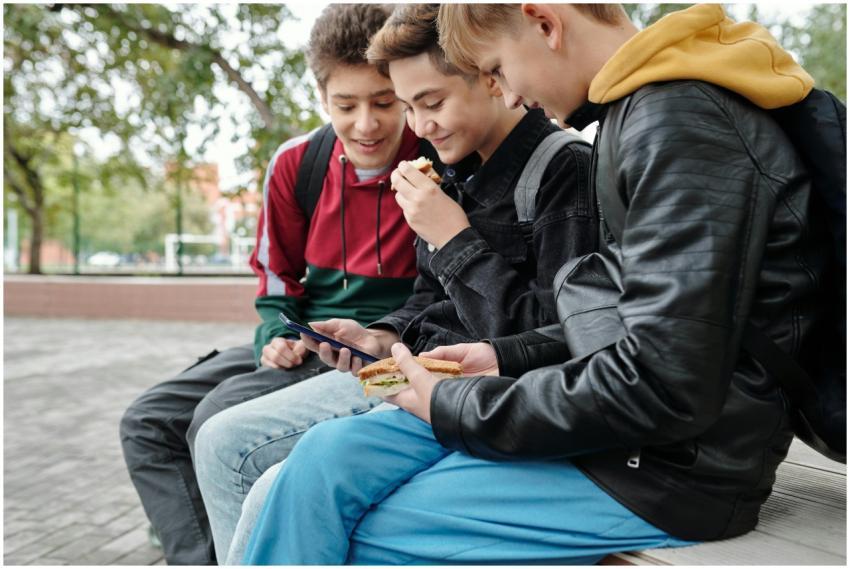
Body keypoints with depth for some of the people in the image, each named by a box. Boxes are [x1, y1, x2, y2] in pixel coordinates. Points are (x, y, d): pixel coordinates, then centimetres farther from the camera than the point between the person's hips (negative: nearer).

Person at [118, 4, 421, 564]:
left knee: (220, 418, -26)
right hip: (305, 344, 7)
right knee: (148, 422, 0)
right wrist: (279, 337, -5)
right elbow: (277, 275, 13)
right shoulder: (296, 163, 1)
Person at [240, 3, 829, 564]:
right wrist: (508, 358, 8)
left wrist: (455, 411, -13)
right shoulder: (643, 113, 13)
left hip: (673, 464, -9)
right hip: (620, 418, 9)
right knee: (327, 458, 0)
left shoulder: (683, 122, -19)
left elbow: (665, 384, -24)